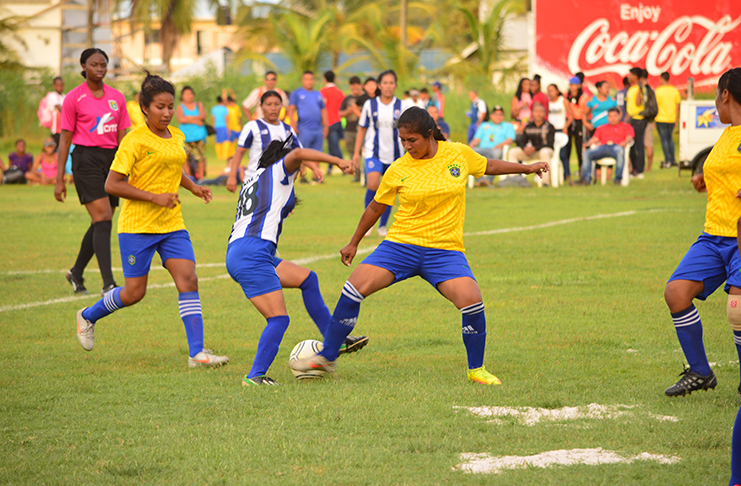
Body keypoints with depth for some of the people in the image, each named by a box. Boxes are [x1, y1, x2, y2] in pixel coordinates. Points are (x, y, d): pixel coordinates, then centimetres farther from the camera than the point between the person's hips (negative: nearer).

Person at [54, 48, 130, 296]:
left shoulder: (117, 97, 11)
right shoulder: (74, 98, -2)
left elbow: (122, 137, 15)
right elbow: (65, 139, -1)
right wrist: (59, 179, -4)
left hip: (112, 159, 5)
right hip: (86, 158, -5)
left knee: (100, 224, 9)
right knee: (103, 219, -16)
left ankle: (76, 273, 28)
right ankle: (108, 283, -20)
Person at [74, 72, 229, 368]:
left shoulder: (177, 137, 9)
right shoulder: (134, 141, -13)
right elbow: (112, 185, -15)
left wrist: (193, 187, 10)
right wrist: (153, 197, -20)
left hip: (172, 224, 6)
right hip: (137, 225, -6)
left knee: (188, 280, -10)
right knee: (135, 292, 1)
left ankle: (196, 353, -12)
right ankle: (87, 316, 30)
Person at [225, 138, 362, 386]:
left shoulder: (252, 181, 28)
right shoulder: (278, 171, 5)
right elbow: (297, 154, -15)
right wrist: (336, 160, -16)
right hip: (252, 253, -10)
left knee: (307, 278, 20)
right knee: (279, 319, -10)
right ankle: (255, 376, -12)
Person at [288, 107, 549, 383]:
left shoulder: (459, 154, -1)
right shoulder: (398, 170, -2)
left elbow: (488, 166, 21)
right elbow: (376, 207, 13)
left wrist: (527, 168, 26)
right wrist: (354, 243, 21)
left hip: (445, 250, 0)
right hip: (401, 245, 0)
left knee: (472, 301, -22)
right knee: (355, 288, -16)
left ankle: (476, 370, 1)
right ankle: (327, 357, 1)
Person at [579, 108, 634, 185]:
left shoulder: (626, 126, 24)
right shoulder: (601, 128, 34)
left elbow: (629, 138, 7)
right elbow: (595, 139, 22)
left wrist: (625, 142, -18)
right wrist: (588, 144, -1)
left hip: (616, 146, -3)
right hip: (603, 147, 3)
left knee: (620, 152, -41)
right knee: (587, 154, -26)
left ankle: (618, 178, -40)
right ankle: (586, 179, -32)